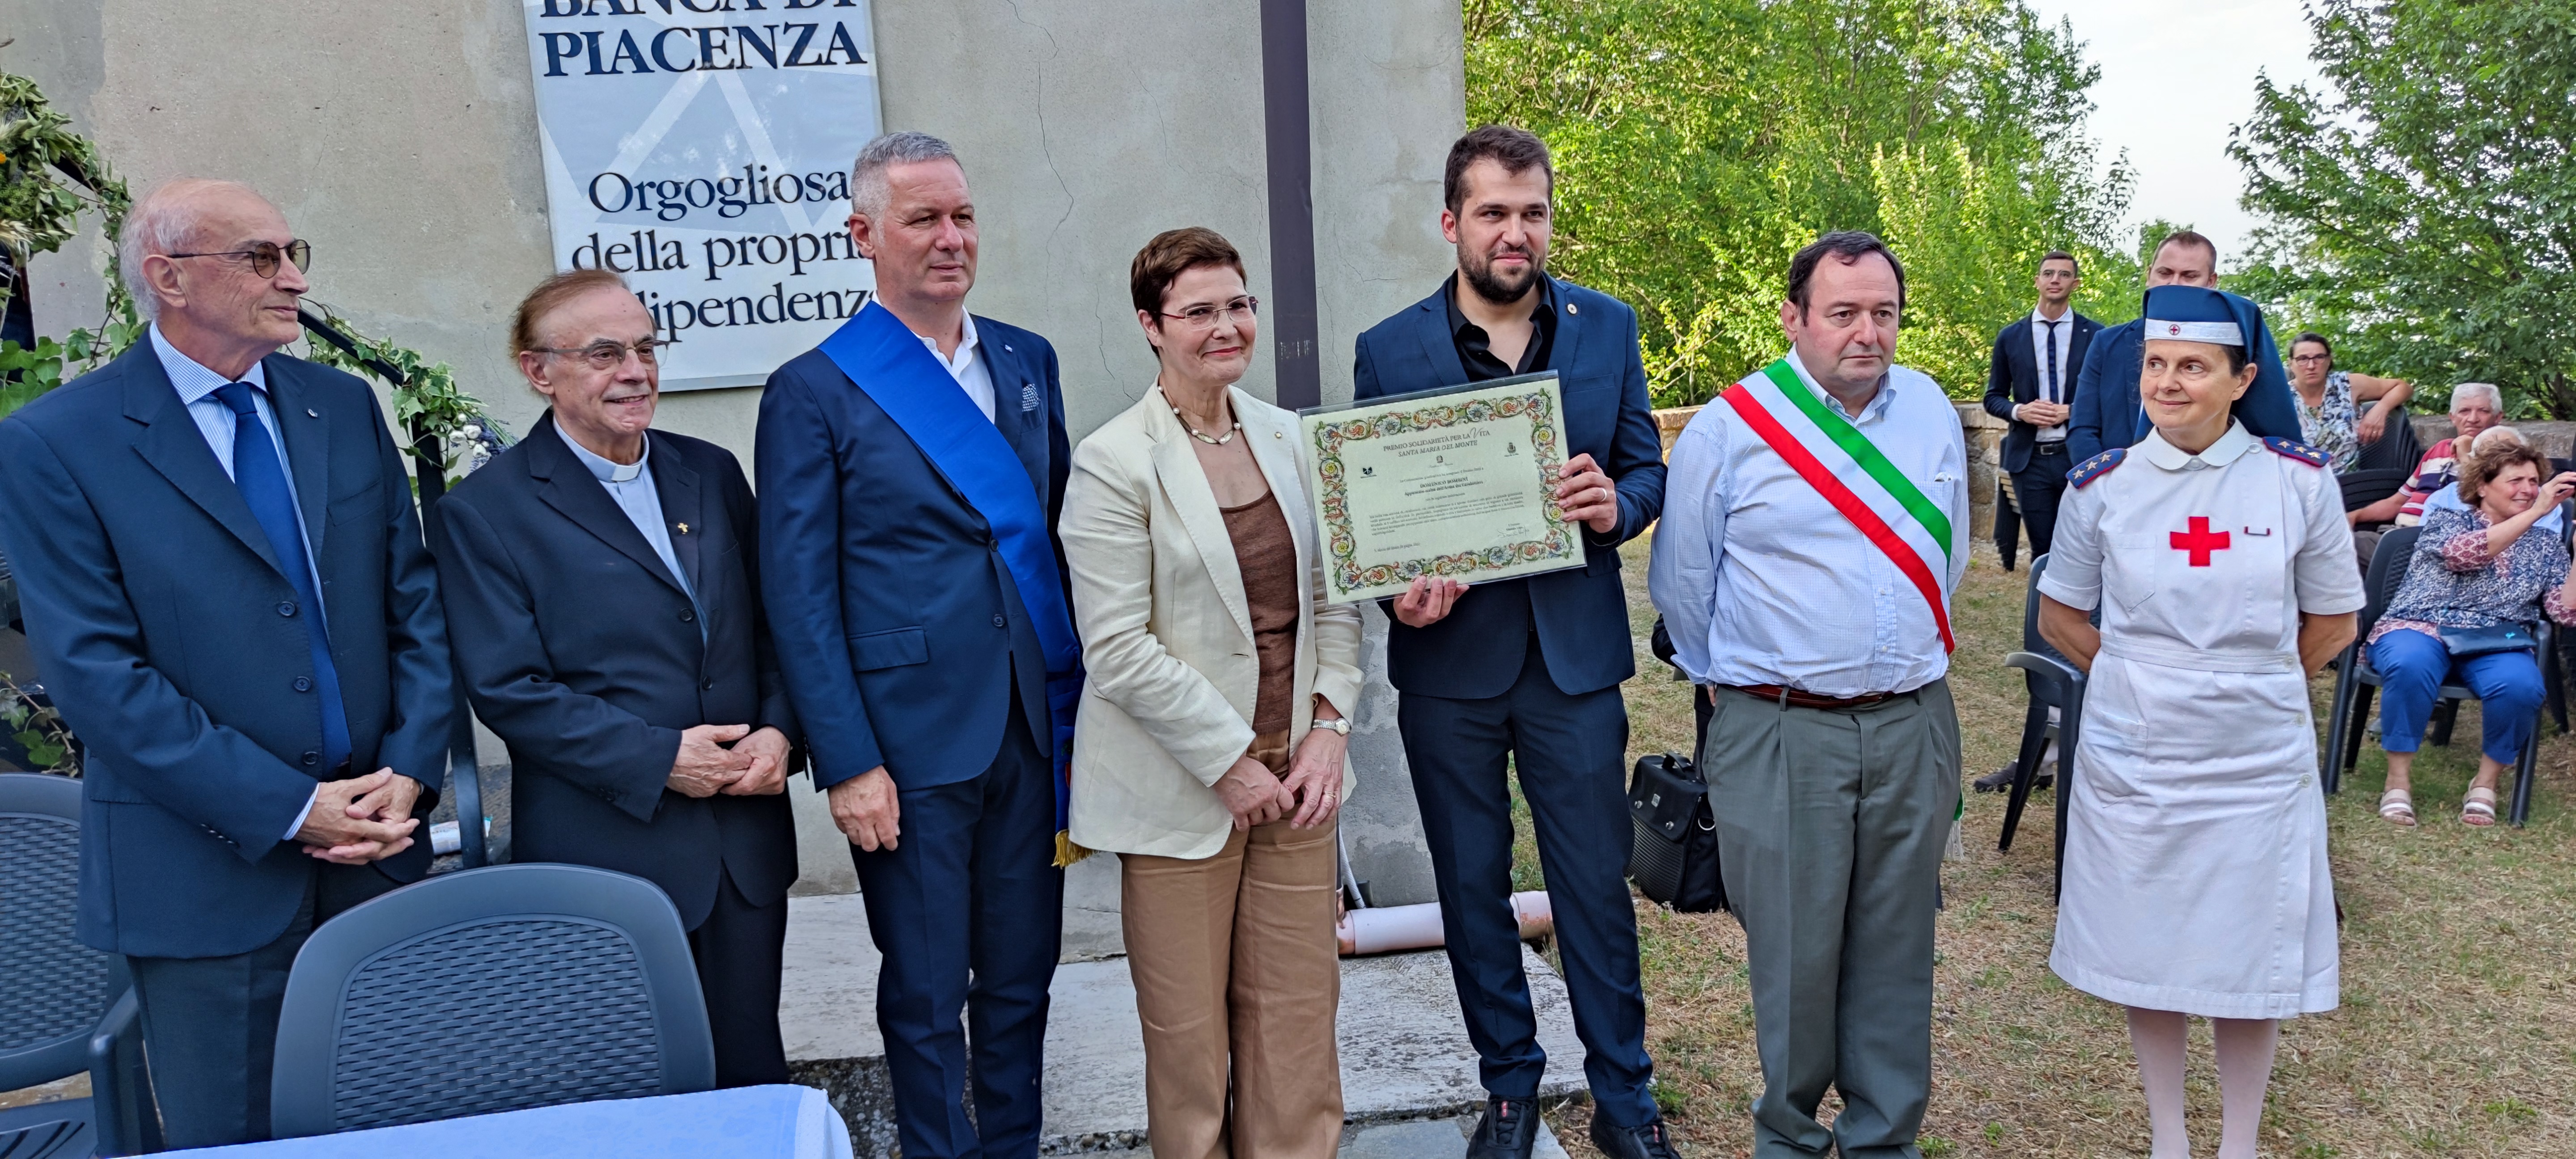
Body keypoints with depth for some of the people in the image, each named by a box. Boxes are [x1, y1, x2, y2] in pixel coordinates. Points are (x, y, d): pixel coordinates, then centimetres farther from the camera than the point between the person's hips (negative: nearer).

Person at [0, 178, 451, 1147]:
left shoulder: (345, 408, 7)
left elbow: (415, 602, 7)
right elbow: (96, 674, -12)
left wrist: (410, 770, -6)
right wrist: (288, 809, -15)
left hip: (376, 843, 4)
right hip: (209, 872, -4)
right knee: (235, 1136, 10)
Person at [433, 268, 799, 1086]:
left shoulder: (711, 473, 9)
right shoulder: (484, 510, -5)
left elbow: (771, 623, 12)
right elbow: (507, 689, -10)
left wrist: (779, 731, -6)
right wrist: (657, 758, -16)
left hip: (745, 845, 4)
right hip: (605, 853, -4)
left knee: (755, 1078, 14)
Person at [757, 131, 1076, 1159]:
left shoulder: (1027, 362, 9)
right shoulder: (814, 393, -6)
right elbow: (799, 597, -7)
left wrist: (1078, 695, 6)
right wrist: (847, 763, -12)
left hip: (1034, 728, 5)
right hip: (911, 744, -4)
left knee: (1022, 977, 16)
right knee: (926, 994, 10)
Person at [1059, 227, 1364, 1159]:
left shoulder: (1289, 439, 8)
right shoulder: (1113, 464, -9)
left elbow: (1332, 597, 11)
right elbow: (1120, 651, -13)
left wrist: (1329, 725, -1)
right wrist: (1231, 761, -12)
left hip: (1295, 770, 5)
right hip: (1181, 787, -4)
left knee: (1299, 1006, 10)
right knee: (1189, 1026, 6)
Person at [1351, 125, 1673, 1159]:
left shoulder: (1606, 327, 3)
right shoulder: (1390, 351, -2)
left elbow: (1646, 467, 8)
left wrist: (1616, 506, -15)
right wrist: (1401, 594, -17)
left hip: (1576, 653, 0)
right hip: (1449, 658, 0)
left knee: (1597, 885, 8)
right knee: (1472, 888, 12)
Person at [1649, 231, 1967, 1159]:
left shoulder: (1933, 412, 8)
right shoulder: (1729, 428, -5)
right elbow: (1683, 582, 4)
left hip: (1914, 728, 4)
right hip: (1780, 738, -4)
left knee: (1896, 949, 13)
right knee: (1793, 953, 4)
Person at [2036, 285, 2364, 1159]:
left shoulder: (2300, 479, -5)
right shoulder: (2102, 484, -4)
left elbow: (2332, 622, 6)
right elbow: (2059, 615, 8)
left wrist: (2249, 687, 7)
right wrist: (2136, 680, 5)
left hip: (2259, 763, 0)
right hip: (2132, 760, 1)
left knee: (2251, 961, 10)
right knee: (2146, 955, 11)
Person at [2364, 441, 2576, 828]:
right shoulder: (2446, 519, 10)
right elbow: (2465, 553, -15)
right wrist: (2537, 512, -17)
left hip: (2498, 644, 3)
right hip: (2420, 627, -2)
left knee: (2520, 685, -33)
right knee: (2410, 665, -38)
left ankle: (2486, 782, -8)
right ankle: (2399, 779, -23)